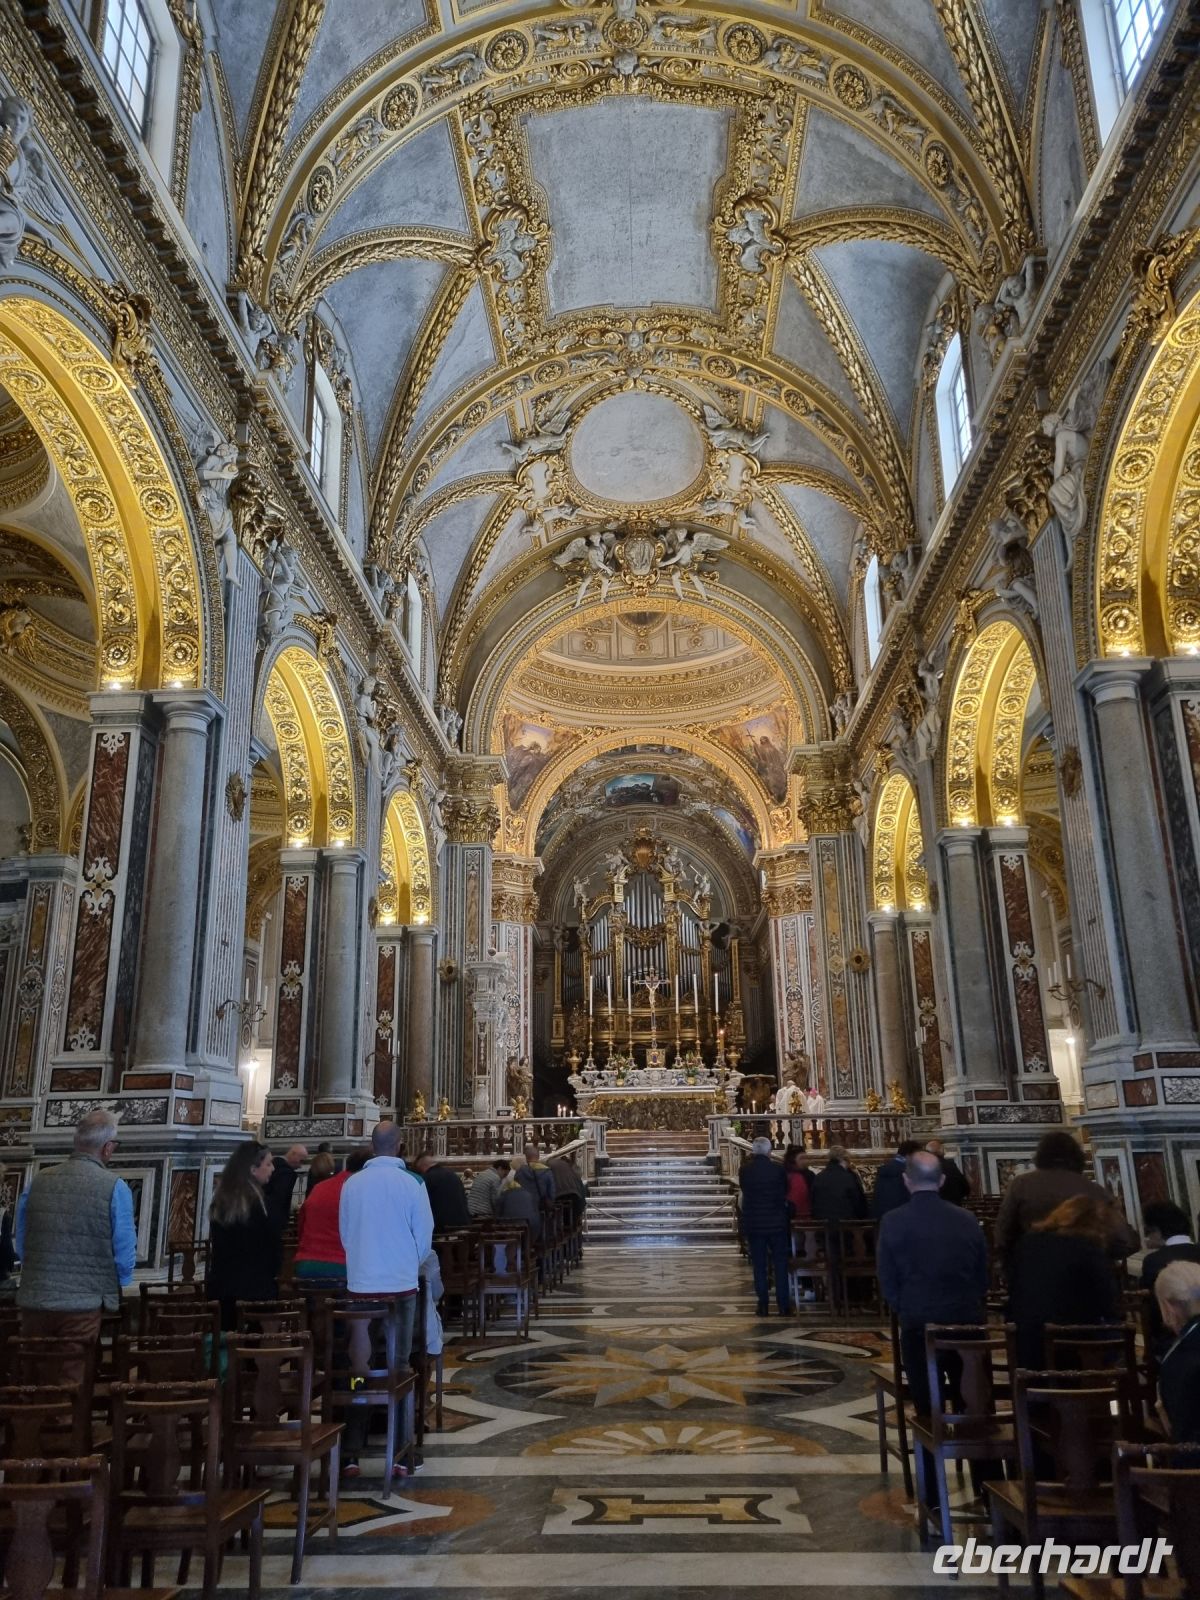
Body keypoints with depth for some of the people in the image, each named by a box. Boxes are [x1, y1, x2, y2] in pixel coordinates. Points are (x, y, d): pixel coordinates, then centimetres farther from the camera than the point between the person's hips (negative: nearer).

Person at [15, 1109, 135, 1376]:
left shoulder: (38, 1181, 3)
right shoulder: (115, 1187, -11)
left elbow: (20, 1245, 13)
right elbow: (124, 1253, -7)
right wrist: (116, 1287, 15)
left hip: (33, 1301, 5)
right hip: (82, 1304, -5)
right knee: (70, 1381, 7)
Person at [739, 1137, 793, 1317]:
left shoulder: (745, 1169, -8)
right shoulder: (779, 1168, -10)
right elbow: (786, 1193, 4)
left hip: (753, 1223, 1)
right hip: (777, 1222, -1)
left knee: (759, 1265, 8)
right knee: (780, 1264, 8)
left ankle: (763, 1305, 9)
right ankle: (783, 1305, 8)